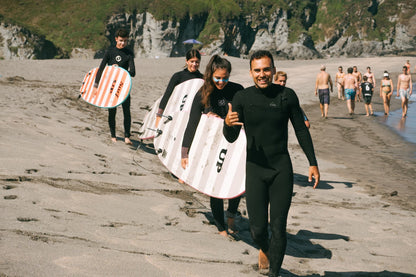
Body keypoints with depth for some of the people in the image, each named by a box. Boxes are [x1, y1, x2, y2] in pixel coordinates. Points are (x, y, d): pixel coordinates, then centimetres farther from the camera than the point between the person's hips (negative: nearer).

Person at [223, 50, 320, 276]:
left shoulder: (287, 96, -1)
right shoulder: (242, 98, -3)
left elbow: (301, 131, 9)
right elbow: (231, 138, -5)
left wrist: (313, 163, 6)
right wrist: (228, 123, -28)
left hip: (282, 168, 0)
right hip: (255, 169, 0)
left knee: (278, 228, -2)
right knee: (257, 229, 1)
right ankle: (265, 249, 36)